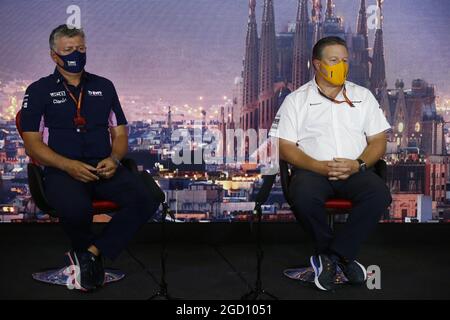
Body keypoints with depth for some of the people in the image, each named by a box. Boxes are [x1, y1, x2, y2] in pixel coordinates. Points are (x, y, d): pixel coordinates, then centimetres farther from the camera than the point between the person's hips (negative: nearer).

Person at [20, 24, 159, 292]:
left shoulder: (103, 86, 20)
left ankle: (89, 254, -16)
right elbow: (32, 144, 2)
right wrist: (68, 165, -14)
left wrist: (114, 159, -4)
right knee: (76, 209, -38)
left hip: (105, 167, 3)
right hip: (61, 170, -3)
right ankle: (96, 256, -3)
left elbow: (120, 133, 19)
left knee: (147, 200, -26)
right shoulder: (39, 90, 10)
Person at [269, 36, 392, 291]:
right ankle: (343, 257, -13)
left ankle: (330, 257, -21)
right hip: (313, 170, -2)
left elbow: (379, 141, 11)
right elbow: (285, 147, 1)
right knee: (303, 196, -36)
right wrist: (319, 166, -15)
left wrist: (358, 164, -11)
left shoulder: (363, 96, 17)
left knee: (379, 194, -31)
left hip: (356, 171, 2)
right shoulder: (296, 100, 10)